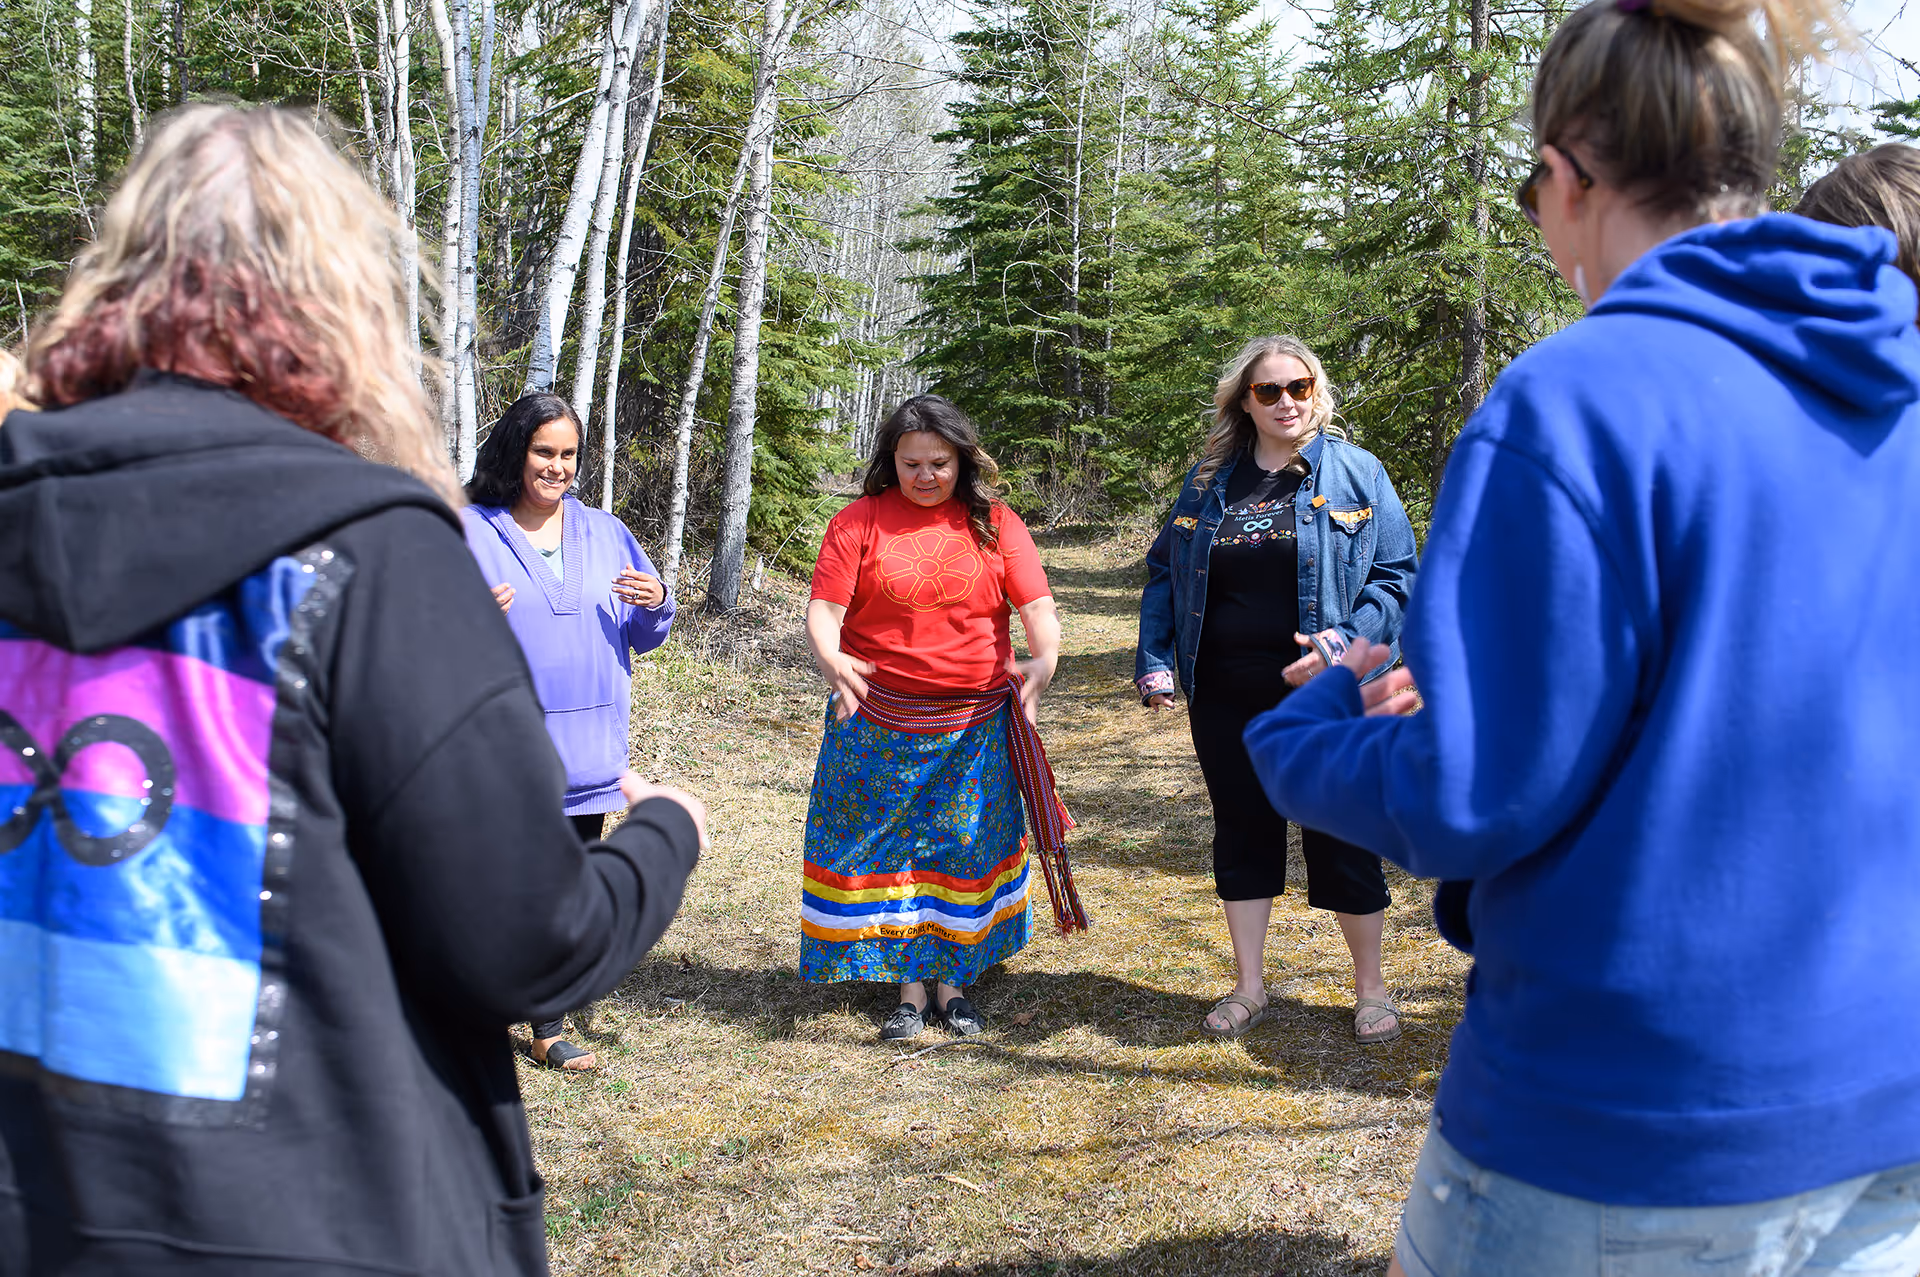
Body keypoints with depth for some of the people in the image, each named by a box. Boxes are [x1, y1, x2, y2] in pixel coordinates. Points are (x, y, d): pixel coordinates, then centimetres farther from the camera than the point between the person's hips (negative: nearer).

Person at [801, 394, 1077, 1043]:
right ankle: (910, 990, 13)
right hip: (880, 722, -1)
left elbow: (1037, 603, -5)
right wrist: (829, 657, -28)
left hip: (977, 725, 1)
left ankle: (953, 982, 20)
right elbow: (824, 607, -7)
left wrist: (1045, 658, -26)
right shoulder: (860, 521, 0)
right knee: (892, 847, 2)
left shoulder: (995, 523, 2)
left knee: (965, 845, 6)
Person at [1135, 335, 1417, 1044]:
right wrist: (1154, 661, 2)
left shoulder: (1356, 473, -1)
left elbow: (1396, 576, -3)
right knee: (1242, 833, 12)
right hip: (1226, 698, 3)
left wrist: (1346, 641, -19)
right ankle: (1249, 987, 27)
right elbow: (1164, 572, 13)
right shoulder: (1208, 481, 8)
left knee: (1343, 837, 5)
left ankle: (1370, 988, 24)